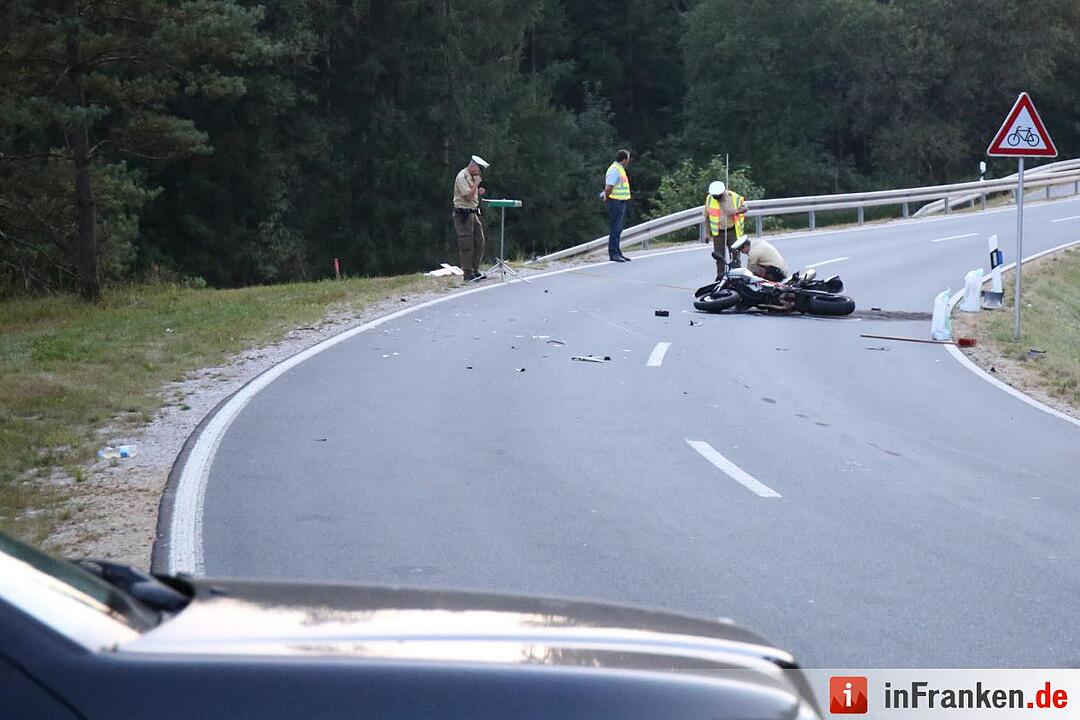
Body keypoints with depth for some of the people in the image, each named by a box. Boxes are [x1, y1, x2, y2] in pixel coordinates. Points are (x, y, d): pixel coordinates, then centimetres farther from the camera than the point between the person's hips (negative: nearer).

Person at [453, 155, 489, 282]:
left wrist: (478, 191, 8)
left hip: (473, 213, 10)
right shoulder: (462, 177, -15)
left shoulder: (471, 177, 15)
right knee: (467, 245, -7)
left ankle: (475, 270, 17)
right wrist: (476, 183, -14)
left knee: (479, 242, 9)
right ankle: (468, 273, -3)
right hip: (463, 213, -10)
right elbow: (468, 196, -23)